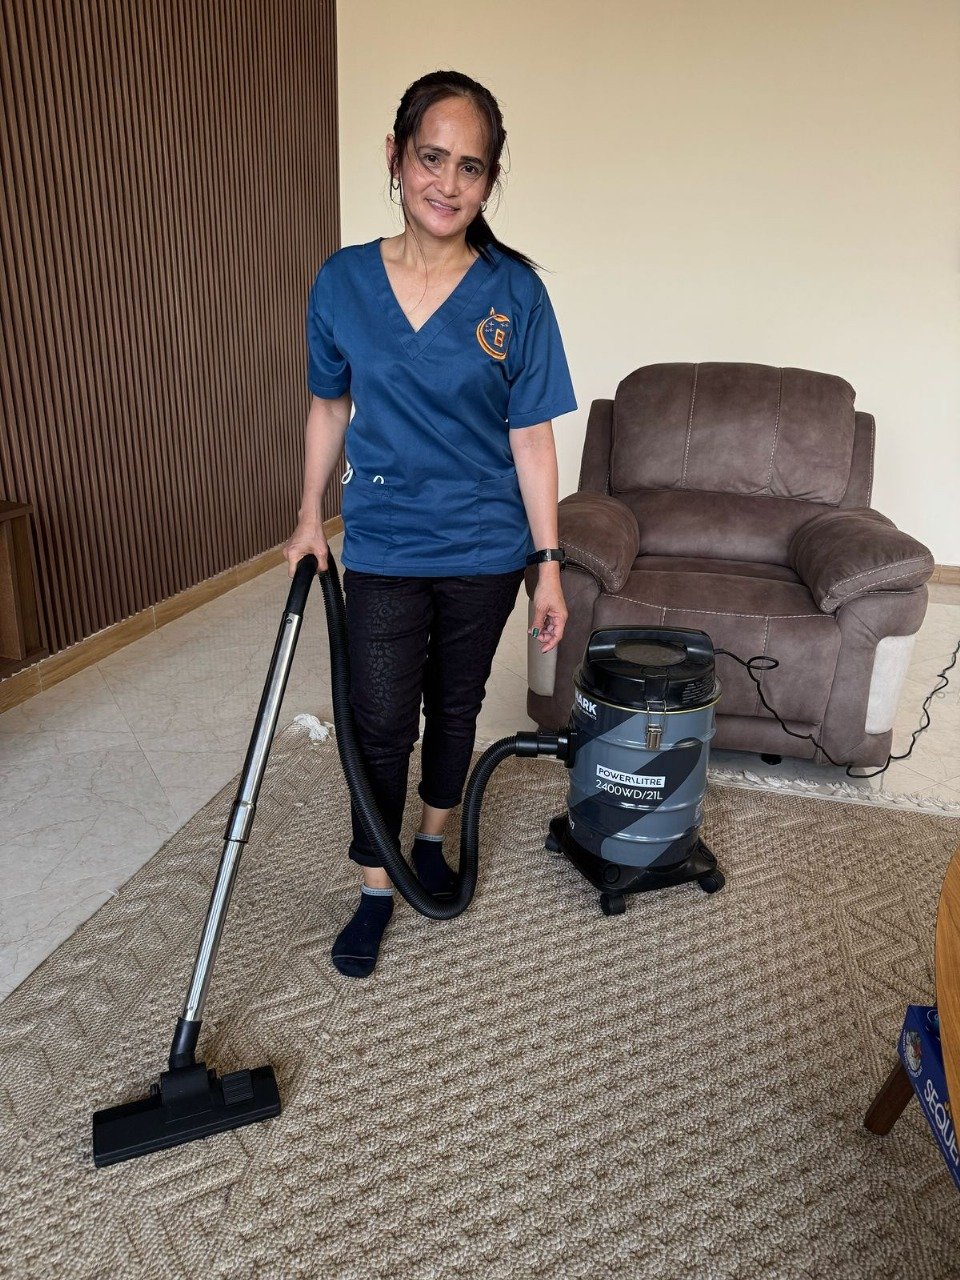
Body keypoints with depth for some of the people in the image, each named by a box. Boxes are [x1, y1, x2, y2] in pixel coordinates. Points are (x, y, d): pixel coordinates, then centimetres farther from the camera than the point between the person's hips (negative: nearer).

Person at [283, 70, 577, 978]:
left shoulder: (514, 291, -8)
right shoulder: (342, 281, -3)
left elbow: (531, 435, -7)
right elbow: (329, 406, 8)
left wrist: (548, 561, -8)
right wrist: (309, 517, 9)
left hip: (483, 550, 0)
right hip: (383, 547, 0)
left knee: (455, 704, 16)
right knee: (379, 722, 4)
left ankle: (432, 840, 41)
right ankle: (376, 888, 24)